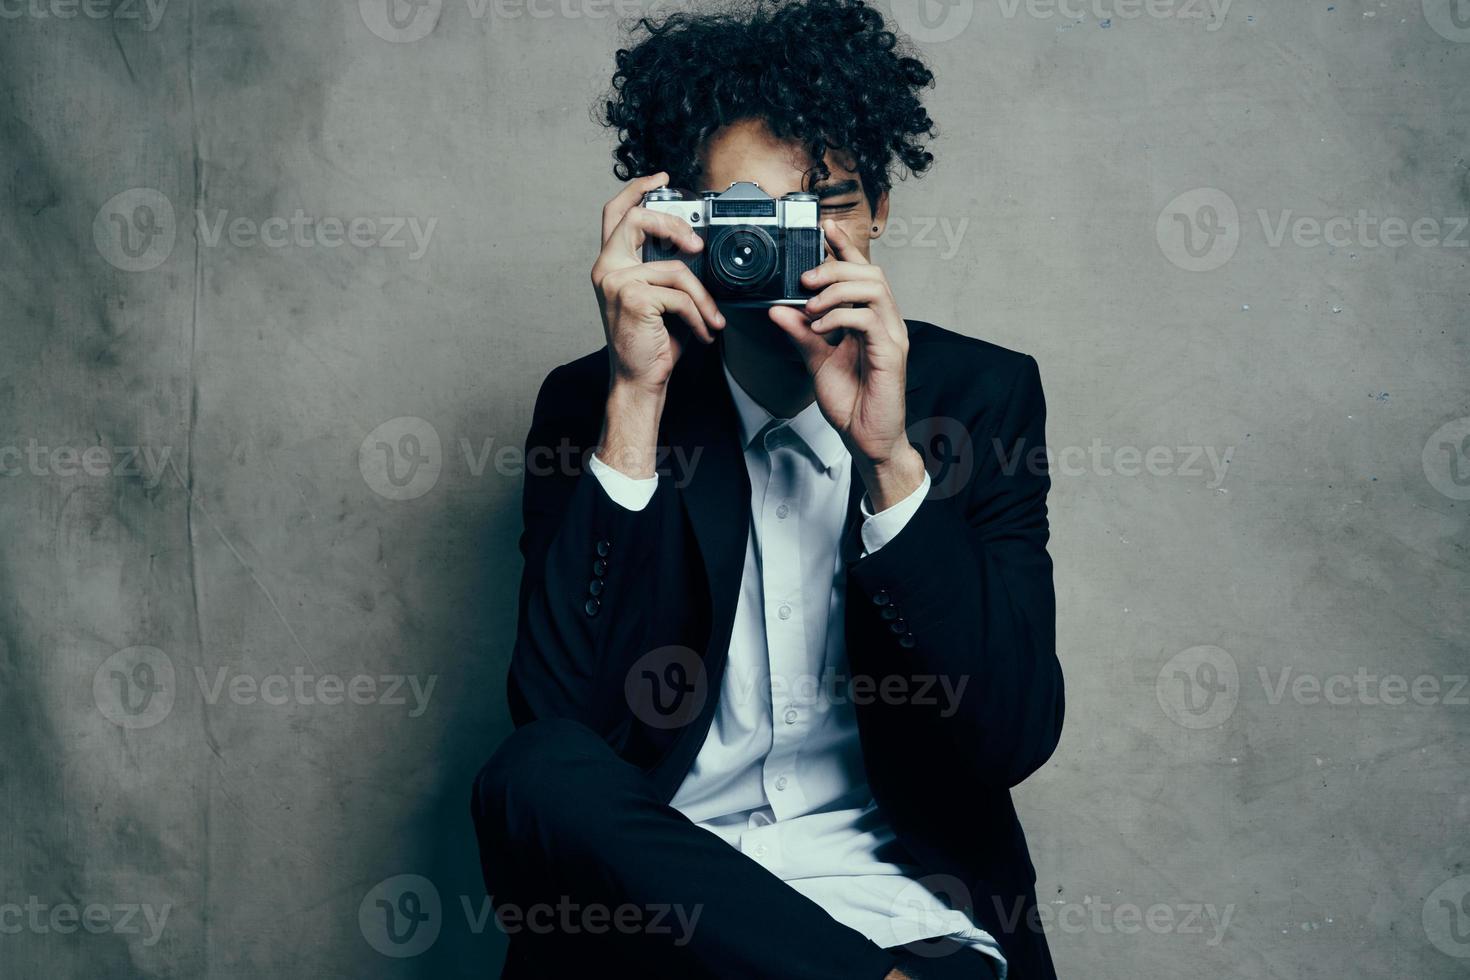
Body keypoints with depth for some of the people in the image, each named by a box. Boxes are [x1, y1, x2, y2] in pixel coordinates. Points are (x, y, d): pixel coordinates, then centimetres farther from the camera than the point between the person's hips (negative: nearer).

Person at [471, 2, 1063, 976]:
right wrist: (634, 403, -17)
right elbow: (558, 719, -13)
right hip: (652, 886, 3)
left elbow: (1016, 736, -8)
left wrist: (891, 457, -19)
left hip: (894, 889, -3)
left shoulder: (981, 394, 3)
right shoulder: (588, 406, 2)